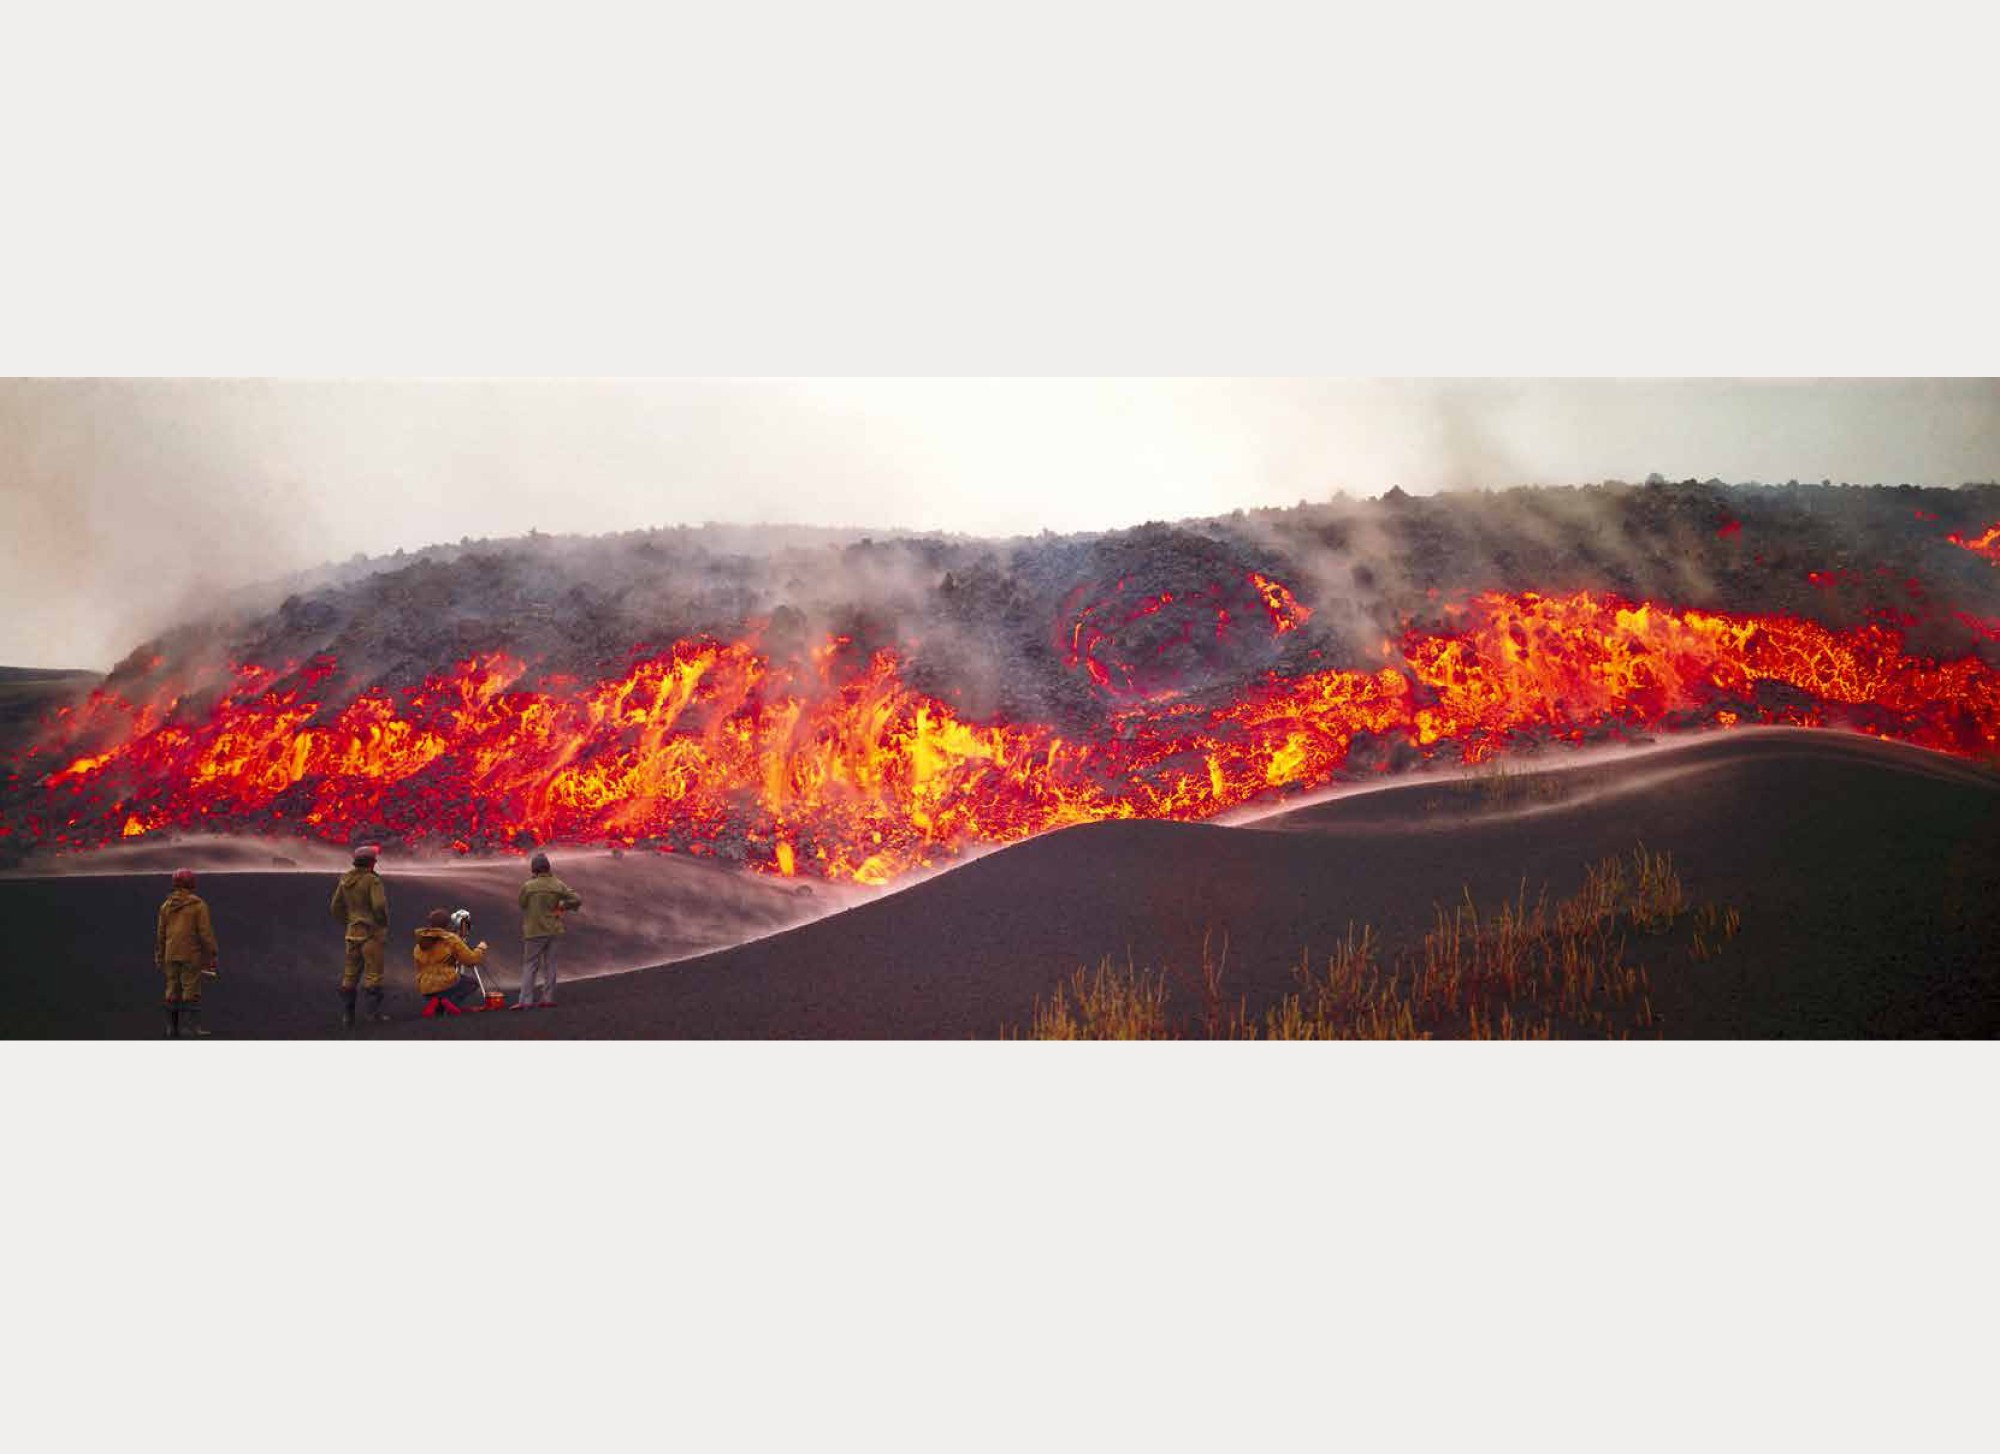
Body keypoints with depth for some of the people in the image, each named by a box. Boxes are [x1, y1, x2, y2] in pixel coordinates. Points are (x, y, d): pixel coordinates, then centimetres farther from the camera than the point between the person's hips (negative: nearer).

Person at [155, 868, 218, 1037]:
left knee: (173, 991, 9)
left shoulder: (166, 906, 8)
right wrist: (212, 955, -6)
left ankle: (172, 1027, 10)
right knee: (191, 990, -5)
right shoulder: (198, 905, -6)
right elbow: (205, 932, -10)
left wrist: (159, 957, 17)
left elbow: (160, 934, 11)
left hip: (171, 955, 5)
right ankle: (192, 1025, -11)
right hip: (191, 954, -5)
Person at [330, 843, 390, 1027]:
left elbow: (336, 907, 12)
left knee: (350, 974, 12)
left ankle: (346, 1016, 13)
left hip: (352, 932, 7)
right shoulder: (371, 881, -15)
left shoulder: (345, 881, 7)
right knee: (373, 973, 2)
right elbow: (379, 906, -23)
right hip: (372, 932, -7)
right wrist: (384, 923, -6)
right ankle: (374, 1011, 3)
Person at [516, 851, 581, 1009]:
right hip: (553, 930, 4)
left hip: (533, 931, -4)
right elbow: (577, 900, -2)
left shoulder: (528, 887, -14)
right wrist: (562, 907, 12)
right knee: (550, 964, 12)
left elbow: (522, 906, -2)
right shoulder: (558, 886, -4)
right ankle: (548, 998, 14)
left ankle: (525, 1000, -5)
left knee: (529, 965, 2)